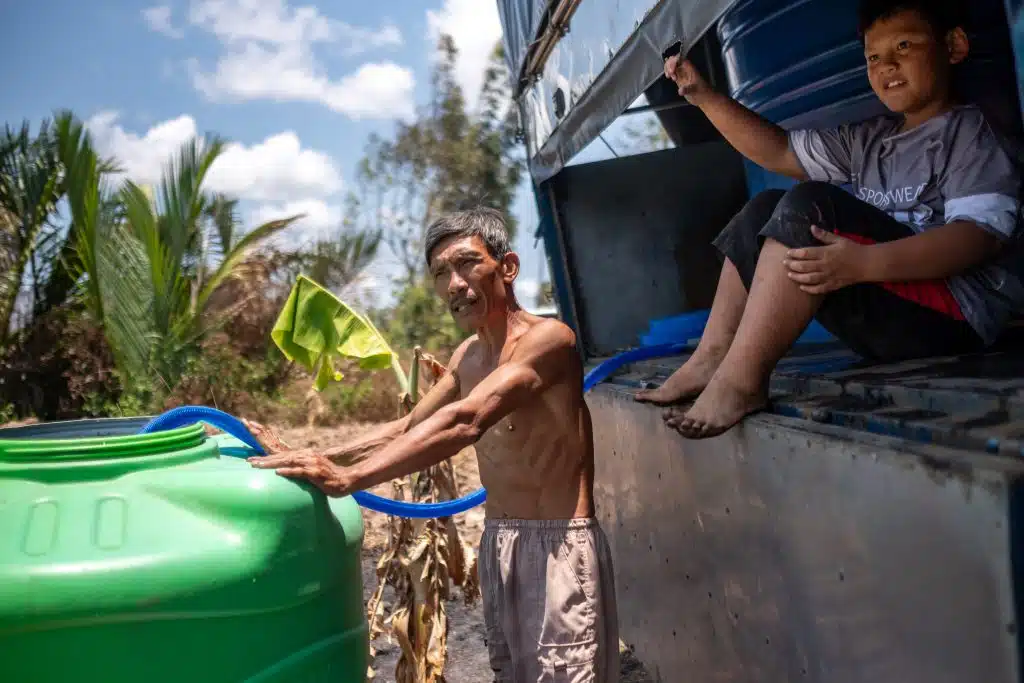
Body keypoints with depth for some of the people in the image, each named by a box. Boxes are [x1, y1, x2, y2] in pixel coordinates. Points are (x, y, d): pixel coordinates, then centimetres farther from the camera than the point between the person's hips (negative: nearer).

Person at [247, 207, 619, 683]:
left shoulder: (548, 338, -18)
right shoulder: (468, 356, 11)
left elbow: (464, 423, -30)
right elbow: (406, 428, 18)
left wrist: (348, 479, -35)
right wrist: (317, 459, 6)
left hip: (557, 547, -8)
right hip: (497, 544, 8)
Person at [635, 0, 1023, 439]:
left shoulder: (973, 133, -4)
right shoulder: (868, 140, 18)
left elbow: (979, 235, -19)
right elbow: (778, 151, 16)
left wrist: (863, 263, -34)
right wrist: (703, 96, 5)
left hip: (956, 308, -8)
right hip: (888, 312, 8)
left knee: (809, 207, -24)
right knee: (765, 209, 5)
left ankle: (741, 379, -31)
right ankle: (712, 356, -9)